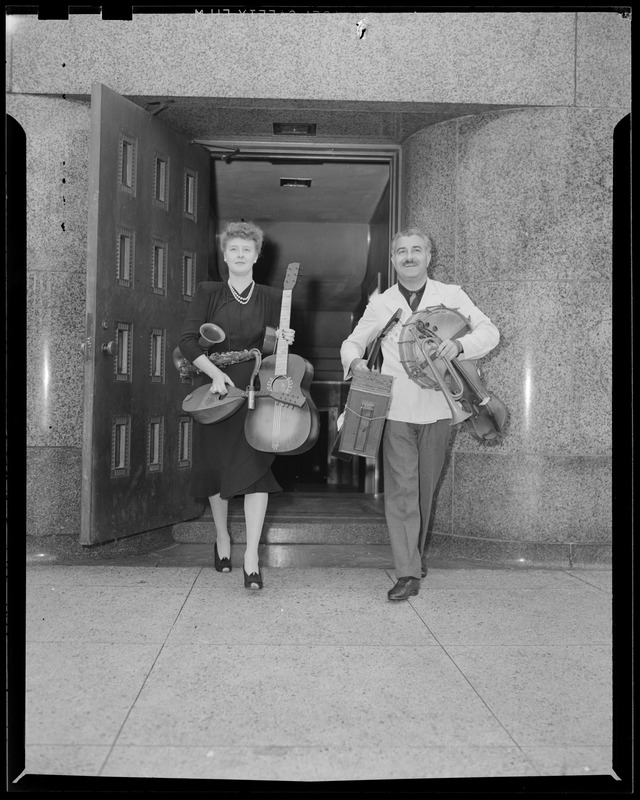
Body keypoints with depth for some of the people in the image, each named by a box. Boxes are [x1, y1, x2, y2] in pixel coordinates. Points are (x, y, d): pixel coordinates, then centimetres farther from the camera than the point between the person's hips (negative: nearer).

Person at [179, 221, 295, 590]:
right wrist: (215, 372, -16)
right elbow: (188, 340, -3)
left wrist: (285, 340, -12)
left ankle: (252, 556, -9)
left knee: (255, 466, -11)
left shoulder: (271, 297, 6)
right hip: (215, 386, 1)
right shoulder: (208, 292, 4)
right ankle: (222, 538, 30)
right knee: (216, 463, 9)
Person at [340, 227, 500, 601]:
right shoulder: (381, 304, 8)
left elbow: (490, 331, 0)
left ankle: (417, 554, 33)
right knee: (400, 490, -5)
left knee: (425, 488, 12)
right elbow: (354, 341, 15)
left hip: (438, 407, 1)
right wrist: (355, 361, -9)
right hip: (396, 409, 0)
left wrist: (460, 344, -22)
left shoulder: (451, 296, 6)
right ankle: (409, 573, -1)